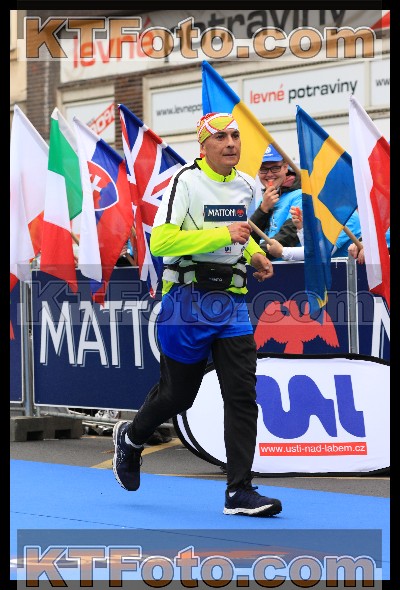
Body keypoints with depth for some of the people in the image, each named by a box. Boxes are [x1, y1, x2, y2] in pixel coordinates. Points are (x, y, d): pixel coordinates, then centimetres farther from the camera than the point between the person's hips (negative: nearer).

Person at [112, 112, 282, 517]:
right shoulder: (186, 181, -11)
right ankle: (131, 437, 39)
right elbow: (160, 241, -21)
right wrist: (222, 234, -24)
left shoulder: (246, 185, 11)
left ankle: (240, 492, -5)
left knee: (242, 395, -6)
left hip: (232, 301, 5)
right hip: (189, 300, -5)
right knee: (178, 393, 8)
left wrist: (254, 253, 11)